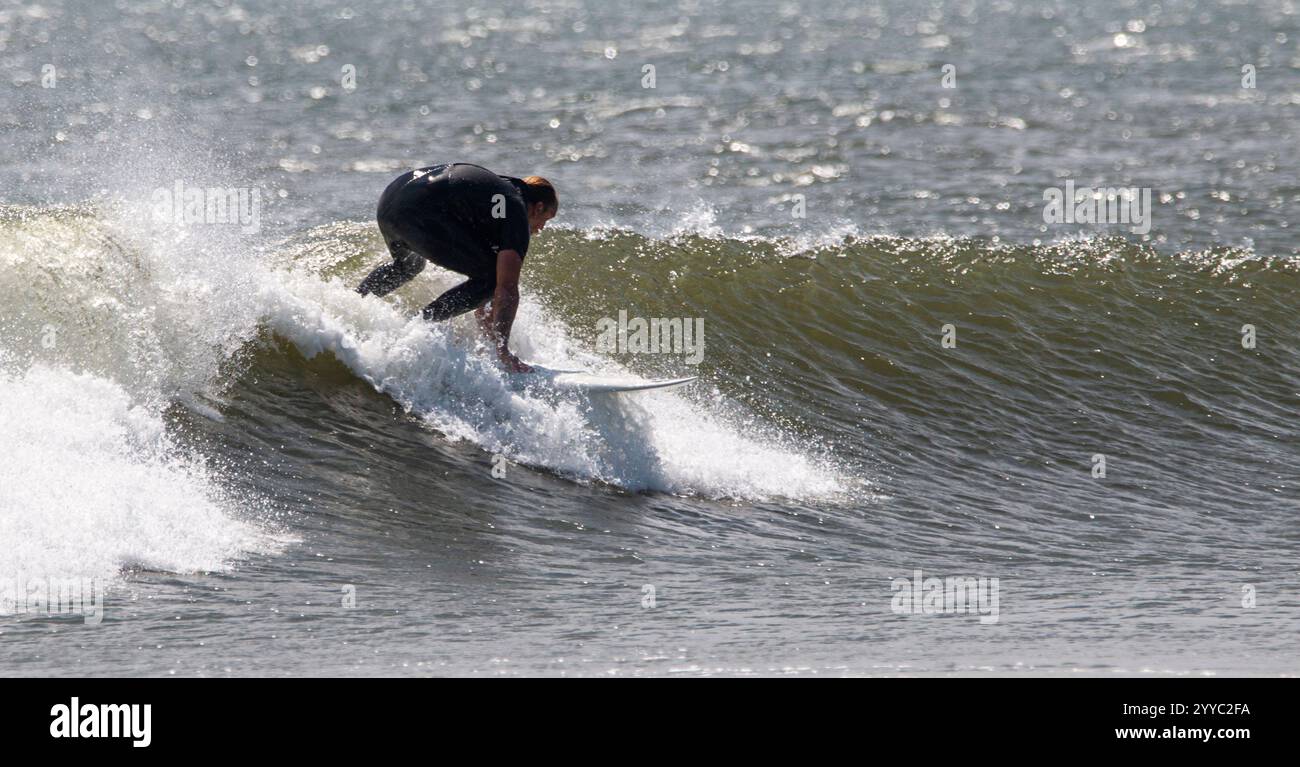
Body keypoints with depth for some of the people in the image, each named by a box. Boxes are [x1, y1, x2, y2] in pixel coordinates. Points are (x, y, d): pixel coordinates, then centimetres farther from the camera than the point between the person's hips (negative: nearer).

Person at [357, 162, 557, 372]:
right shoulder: (516, 213, 5)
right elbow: (507, 288, -2)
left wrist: (480, 311, 43)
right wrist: (502, 350, -2)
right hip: (421, 217, -10)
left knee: (407, 267, 40)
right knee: (492, 277, -2)